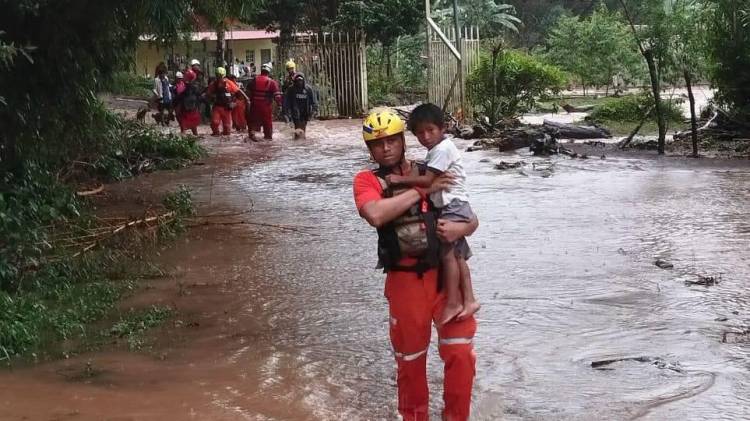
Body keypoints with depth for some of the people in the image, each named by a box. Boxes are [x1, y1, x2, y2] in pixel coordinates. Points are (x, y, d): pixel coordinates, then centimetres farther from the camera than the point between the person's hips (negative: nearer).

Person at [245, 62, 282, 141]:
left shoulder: (253, 80, 1)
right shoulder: (272, 82, -10)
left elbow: (248, 92, 9)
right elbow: (277, 95, -12)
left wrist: (251, 99, 21)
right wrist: (279, 103, -1)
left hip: (255, 104, 2)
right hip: (266, 105, -2)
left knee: (253, 119, 13)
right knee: (268, 120, 12)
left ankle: (251, 132, -1)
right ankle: (268, 135, 19)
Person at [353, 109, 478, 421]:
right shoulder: (367, 180, -1)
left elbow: (472, 219, 11)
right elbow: (376, 214, -25)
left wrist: (461, 228, -13)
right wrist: (423, 190, -18)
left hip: (446, 274, 1)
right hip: (405, 281, -1)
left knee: (460, 353, -3)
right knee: (410, 359, 14)